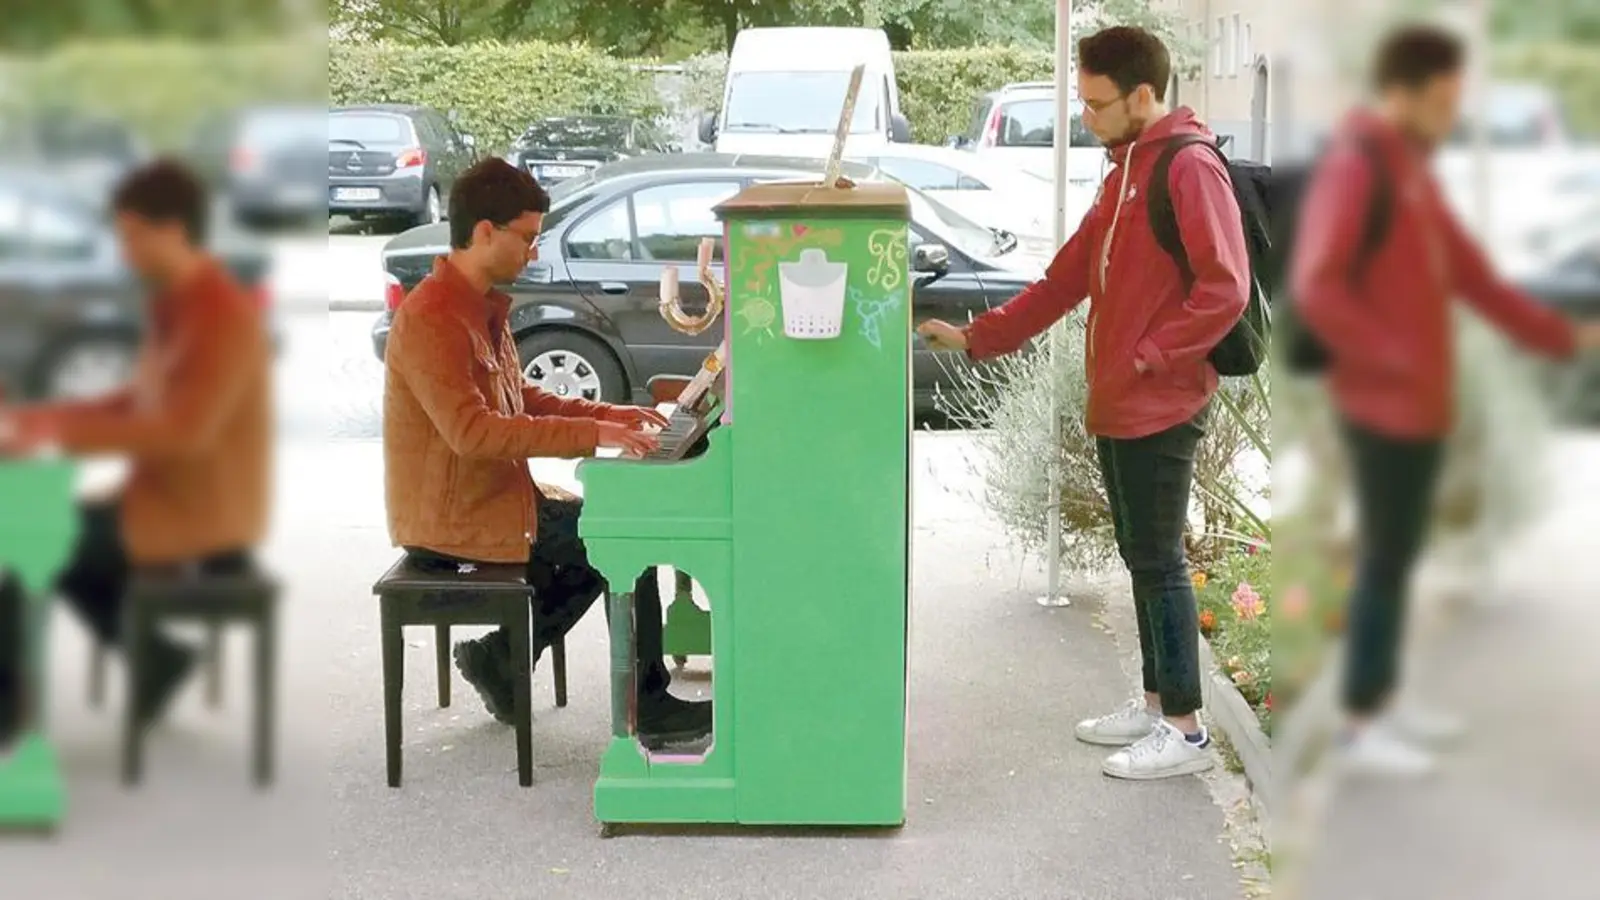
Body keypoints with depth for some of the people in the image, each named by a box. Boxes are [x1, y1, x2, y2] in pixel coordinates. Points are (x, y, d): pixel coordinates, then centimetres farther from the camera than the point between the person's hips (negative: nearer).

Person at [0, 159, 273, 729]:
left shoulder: (226, 317, -21)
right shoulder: (175, 303, 9)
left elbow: (183, 432, -29)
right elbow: (142, 404, 17)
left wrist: (63, 432, -27)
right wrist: (48, 415, 4)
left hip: (202, 511, -10)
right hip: (167, 494, 10)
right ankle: (152, 654, 11)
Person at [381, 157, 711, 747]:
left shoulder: (481, 308, 11)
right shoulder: (431, 318, -22)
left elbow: (519, 400, 21)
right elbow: (472, 431, -31)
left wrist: (606, 413, 7)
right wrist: (592, 434, -31)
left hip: (492, 493, 10)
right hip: (454, 518, -10)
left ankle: (499, 660, 13)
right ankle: (647, 706, -1)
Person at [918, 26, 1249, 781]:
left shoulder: (1190, 169, -14)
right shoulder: (1126, 171, 16)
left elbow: (1225, 289, -21)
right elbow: (1066, 279, 19)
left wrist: (1148, 355, -18)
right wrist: (978, 337, 16)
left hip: (1161, 408, -9)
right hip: (1118, 405, 9)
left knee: (1159, 562, -3)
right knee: (1141, 558, 14)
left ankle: (1185, 731, 5)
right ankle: (1156, 704, 25)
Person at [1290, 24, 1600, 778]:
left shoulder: (1413, 171, 15)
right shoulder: (1353, 165, -14)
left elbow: (1469, 275, 19)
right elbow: (1315, 290, -23)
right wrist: (1400, 362, -23)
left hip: (1420, 401, 9)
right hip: (1382, 403, -9)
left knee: (1402, 553, 15)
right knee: (1384, 558, -2)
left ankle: (1385, 698, 26)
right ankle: (1361, 725, 7)